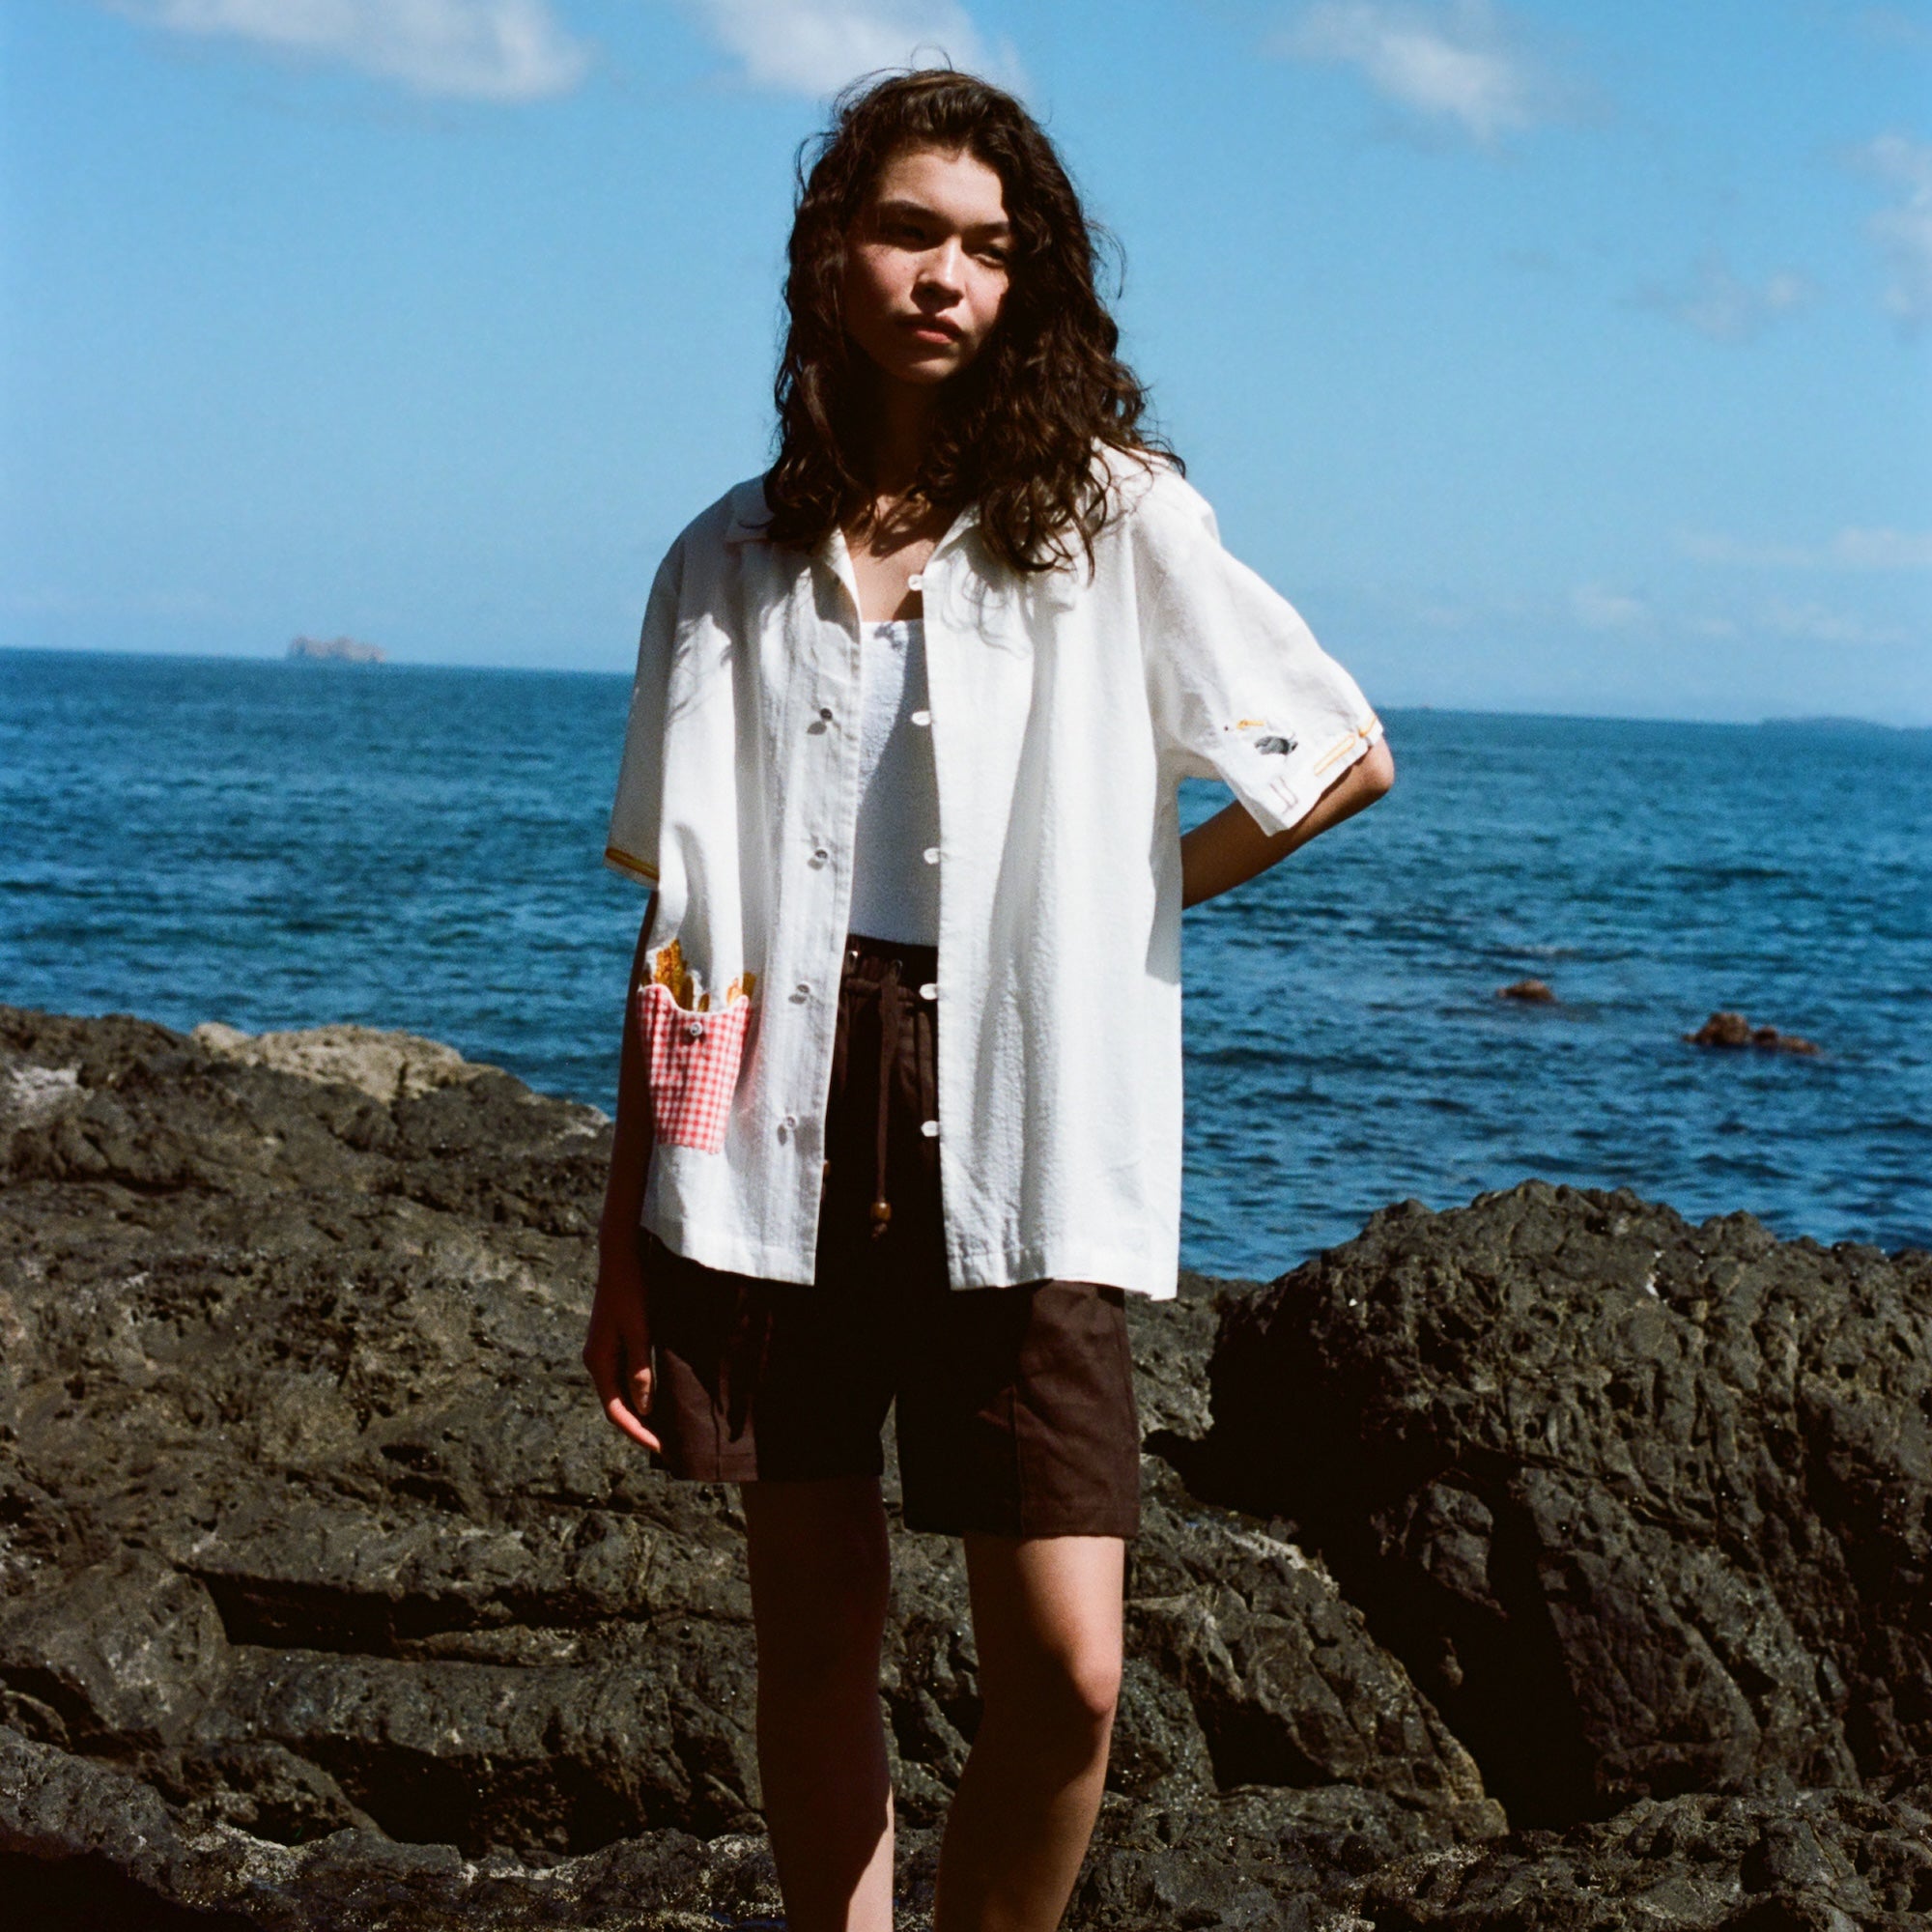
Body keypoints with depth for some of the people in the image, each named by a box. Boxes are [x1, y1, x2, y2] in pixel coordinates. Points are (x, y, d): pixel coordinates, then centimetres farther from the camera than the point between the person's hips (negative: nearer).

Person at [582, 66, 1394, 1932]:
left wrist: (1119, 897, 6)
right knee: (815, 1646, 9)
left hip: (1021, 1155, -2)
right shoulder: (733, 563, 8)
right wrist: (625, 1251, 5)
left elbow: (1346, 758, 8)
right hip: (786, 1134, 2)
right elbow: (677, 931, 7)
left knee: (1065, 1672, -8)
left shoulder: (1110, 517, 2)